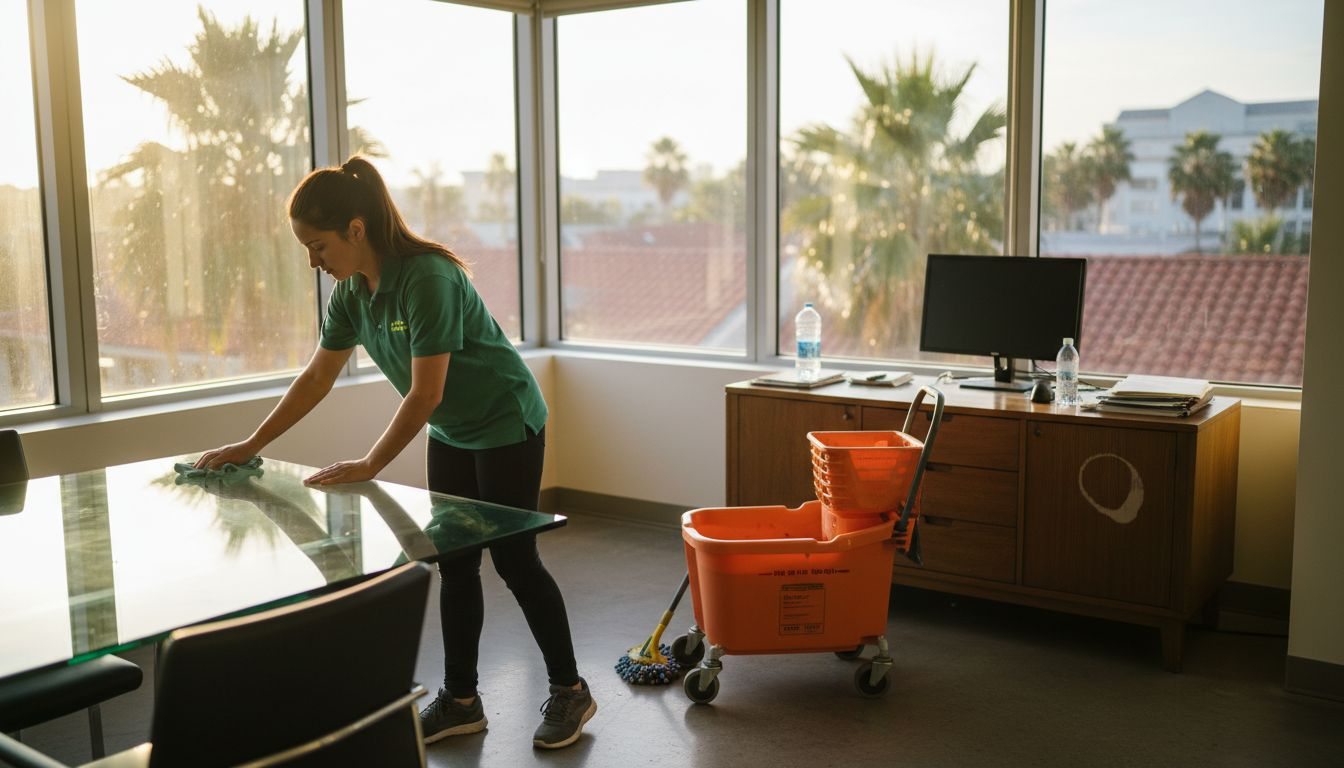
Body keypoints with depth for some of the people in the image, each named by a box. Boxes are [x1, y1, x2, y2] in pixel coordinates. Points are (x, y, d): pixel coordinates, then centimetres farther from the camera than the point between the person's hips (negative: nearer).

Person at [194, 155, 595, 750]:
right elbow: (317, 377, 5)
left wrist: (369, 467, -27)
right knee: (454, 565, 9)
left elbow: (425, 394, -30)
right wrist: (250, 446, 3)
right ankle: (460, 700, 20)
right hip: (450, 434, 8)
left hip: (506, 427, -8)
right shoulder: (353, 293, -4)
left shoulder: (427, 278, -30)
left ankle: (569, 690, 16)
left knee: (514, 560, -1)